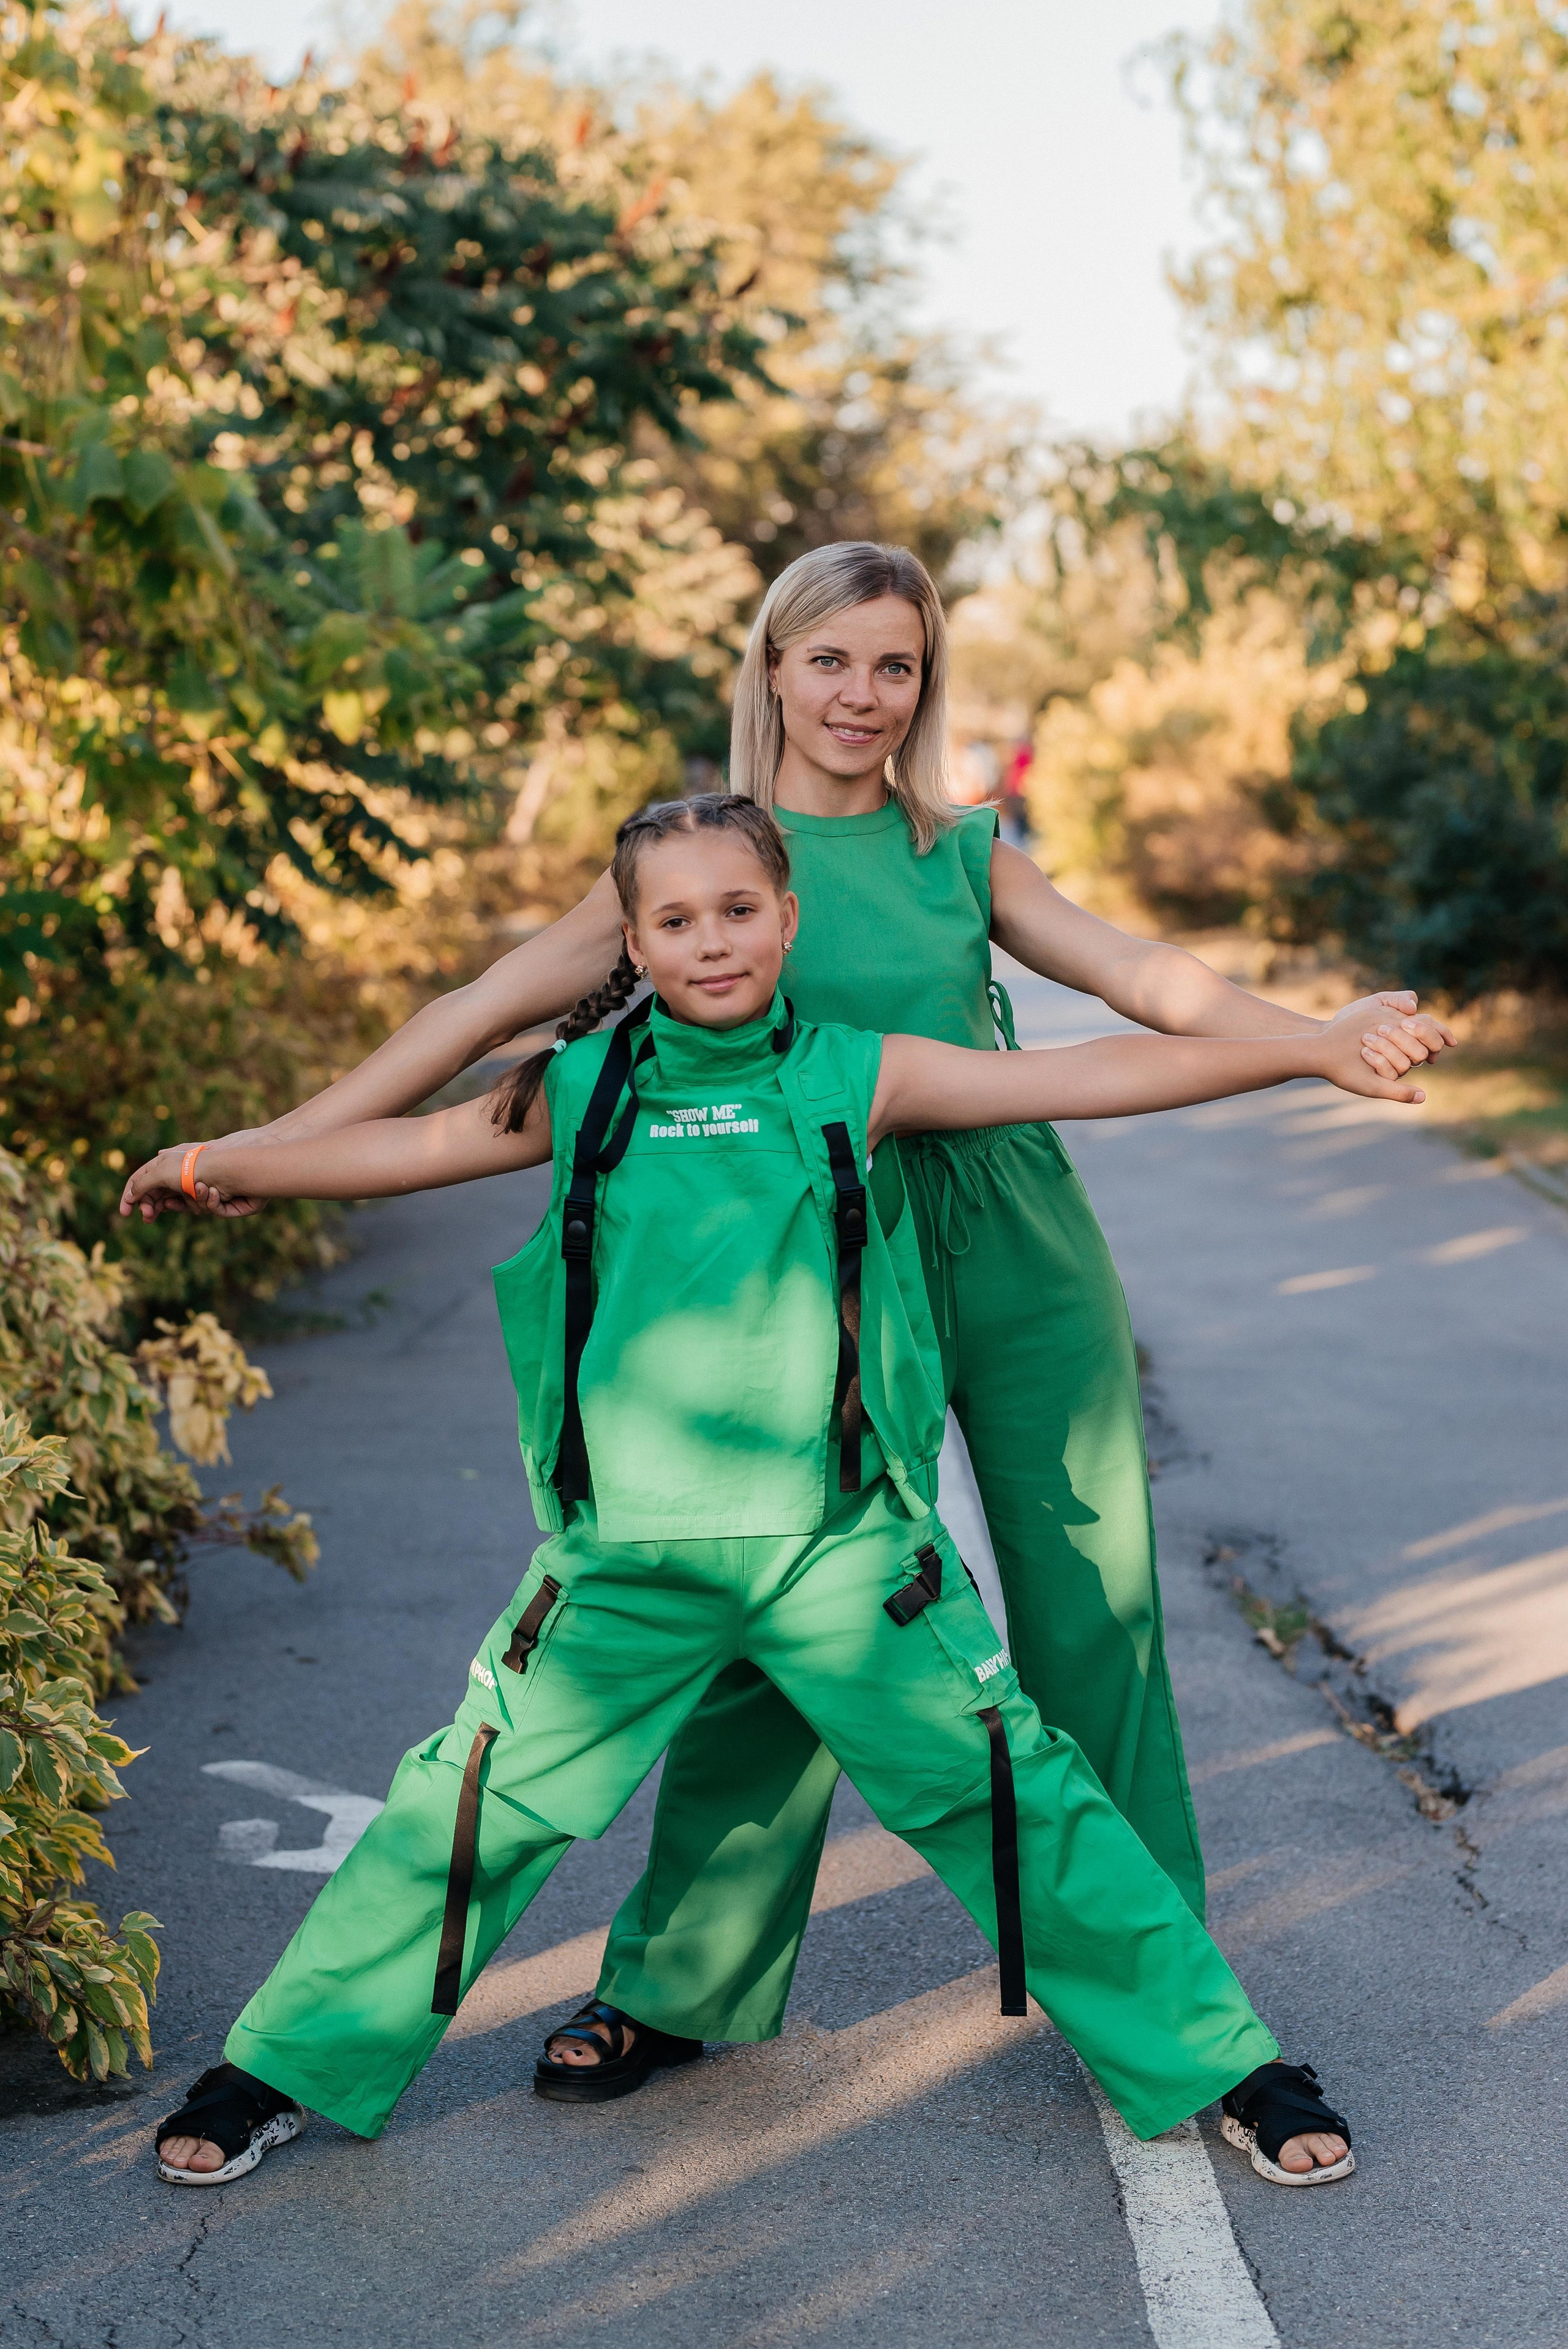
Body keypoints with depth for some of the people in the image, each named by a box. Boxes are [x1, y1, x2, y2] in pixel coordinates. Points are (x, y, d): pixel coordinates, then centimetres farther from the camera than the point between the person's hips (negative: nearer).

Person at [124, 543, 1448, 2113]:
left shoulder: (962, 850, 10)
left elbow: (1143, 979, 5)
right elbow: (489, 1008, -1)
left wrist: (1321, 1035, -12)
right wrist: (276, 1143, -6)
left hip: (1024, 1255, 3)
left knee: (1090, 1606, 6)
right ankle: (675, 1987, 17)